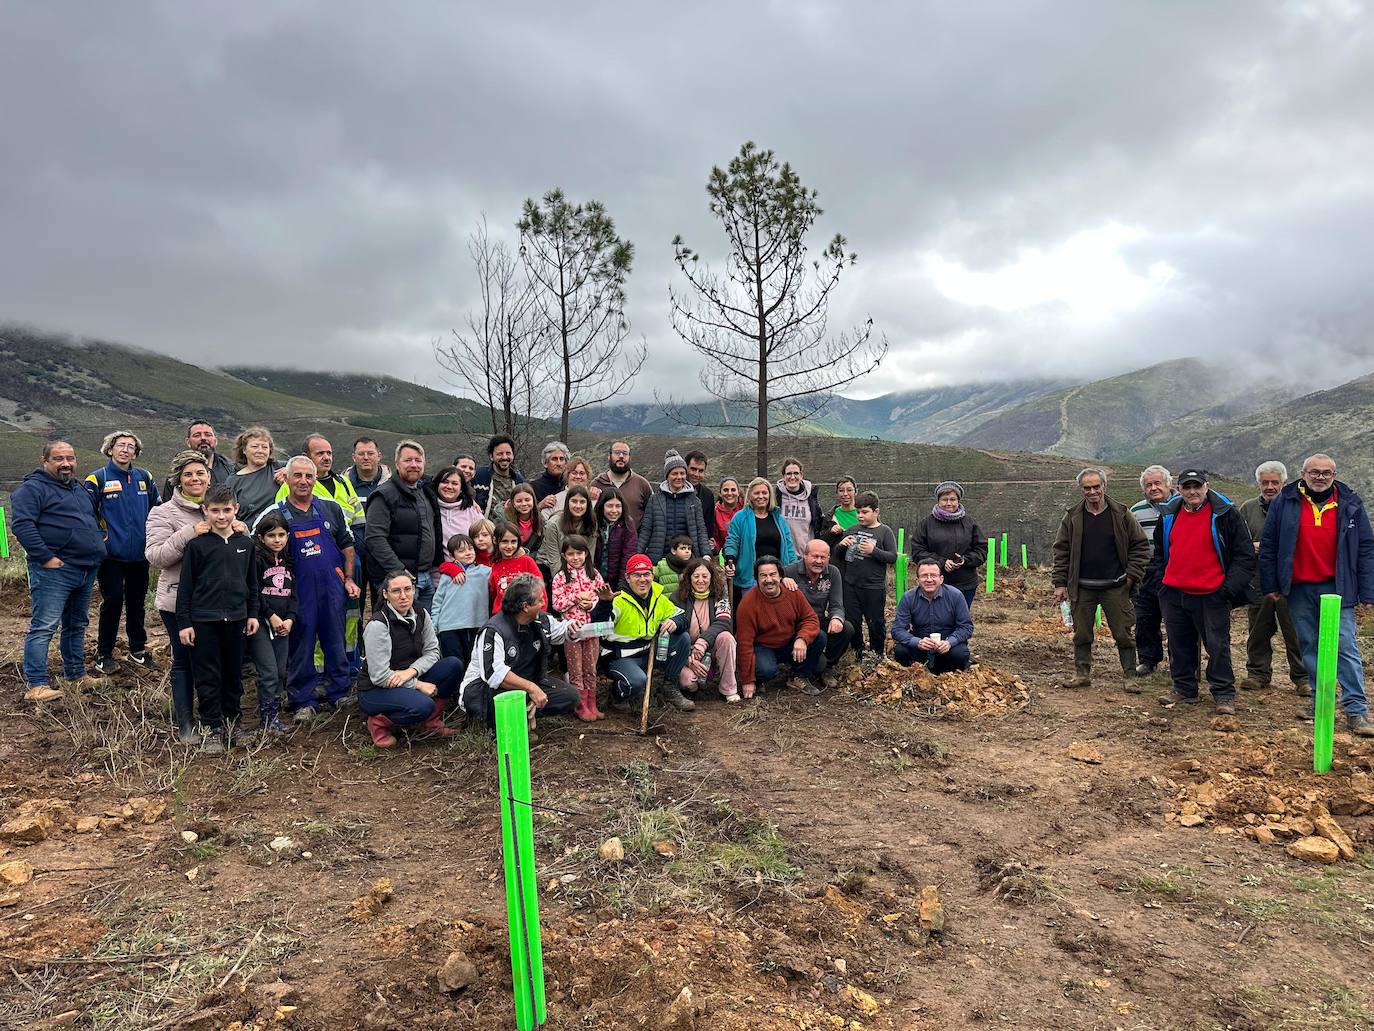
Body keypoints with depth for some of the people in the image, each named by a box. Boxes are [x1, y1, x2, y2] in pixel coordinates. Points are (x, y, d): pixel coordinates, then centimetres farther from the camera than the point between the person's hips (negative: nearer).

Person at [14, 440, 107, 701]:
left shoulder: (78, 488, 20)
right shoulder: (33, 488, -7)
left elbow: (92, 521, 33)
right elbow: (21, 524, -19)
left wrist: (99, 540, 16)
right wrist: (45, 557, -21)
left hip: (86, 570, 9)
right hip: (55, 570, -8)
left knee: (77, 626, 17)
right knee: (44, 627, -8)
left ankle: (76, 674, 28)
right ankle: (36, 685, -7)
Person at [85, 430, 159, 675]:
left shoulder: (145, 478, 8)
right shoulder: (97, 479, -5)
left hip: (139, 555, 4)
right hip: (111, 555, -4)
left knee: (137, 603, 13)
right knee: (112, 603, -2)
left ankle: (138, 650, 26)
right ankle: (104, 655, 11)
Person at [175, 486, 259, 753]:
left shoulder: (245, 543, 5)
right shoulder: (197, 545, -5)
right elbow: (185, 585, -3)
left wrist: (253, 614, 11)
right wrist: (184, 622, -5)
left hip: (236, 619, 3)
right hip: (204, 620, -3)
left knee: (234, 674, 13)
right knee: (207, 677, 3)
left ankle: (232, 720, 29)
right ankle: (213, 728, 13)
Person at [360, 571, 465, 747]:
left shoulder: (420, 614, -1)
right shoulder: (377, 625, -21)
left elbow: (432, 651, -1)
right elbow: (379, 676, -22)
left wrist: (411, 671, -20)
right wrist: (419, 685, -20)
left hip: (410, 681, 7)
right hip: (375, 689, -7)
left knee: (453, 665, -13)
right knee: (423, 705, -33)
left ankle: (432, 721, 2)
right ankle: (379, 722, -5)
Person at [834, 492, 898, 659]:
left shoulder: (885, 531, -3)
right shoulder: (853, 530, 8)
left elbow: (893, 558, -8)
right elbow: (837, 555, 14)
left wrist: (874, 550, -20)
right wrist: (841, 545, -8)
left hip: (874, 587, -4)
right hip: (851, 585, 4)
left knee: (876, 622, 8)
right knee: (851, 621, 11)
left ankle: (877, 653, 27)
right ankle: (858, 651, 30)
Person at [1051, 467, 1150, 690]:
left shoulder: (1121, 514, -1)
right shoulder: (1072, 517, 2)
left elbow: (1141, 545, 5)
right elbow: (1061, 551, 5)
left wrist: (1131, 575, -3)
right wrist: (1060, 583, 1)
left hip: (1115, 587, -1)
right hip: (1082, 588, 1)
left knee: (1124, 633, 4)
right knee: (1081, 634, 8)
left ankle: (1131, 676, 16)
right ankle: (1082, 673, 19)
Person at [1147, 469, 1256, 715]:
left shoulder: (1226, 515, -3)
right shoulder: (1168, 516, 10)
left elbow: (1245, 554, -2)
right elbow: (1159, 552, 23)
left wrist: (1230, 587, -9)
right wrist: (1159, 576, 9)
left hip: (1212, 596, -4)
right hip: (1174, 594, 4)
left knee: (1218, 646, 1)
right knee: (1179, 646, 12)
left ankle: (1224, 695, 12)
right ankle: (1184, 688, 24)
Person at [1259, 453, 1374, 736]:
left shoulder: (1350, 504, 4)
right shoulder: (1284, 502, 2)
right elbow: (1268, 546, 4)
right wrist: (1270, 585, 2)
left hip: (1337, 588, -1)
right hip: (1298, 589, 1)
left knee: (1345, 647, -5)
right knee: (1309, 647, 9)